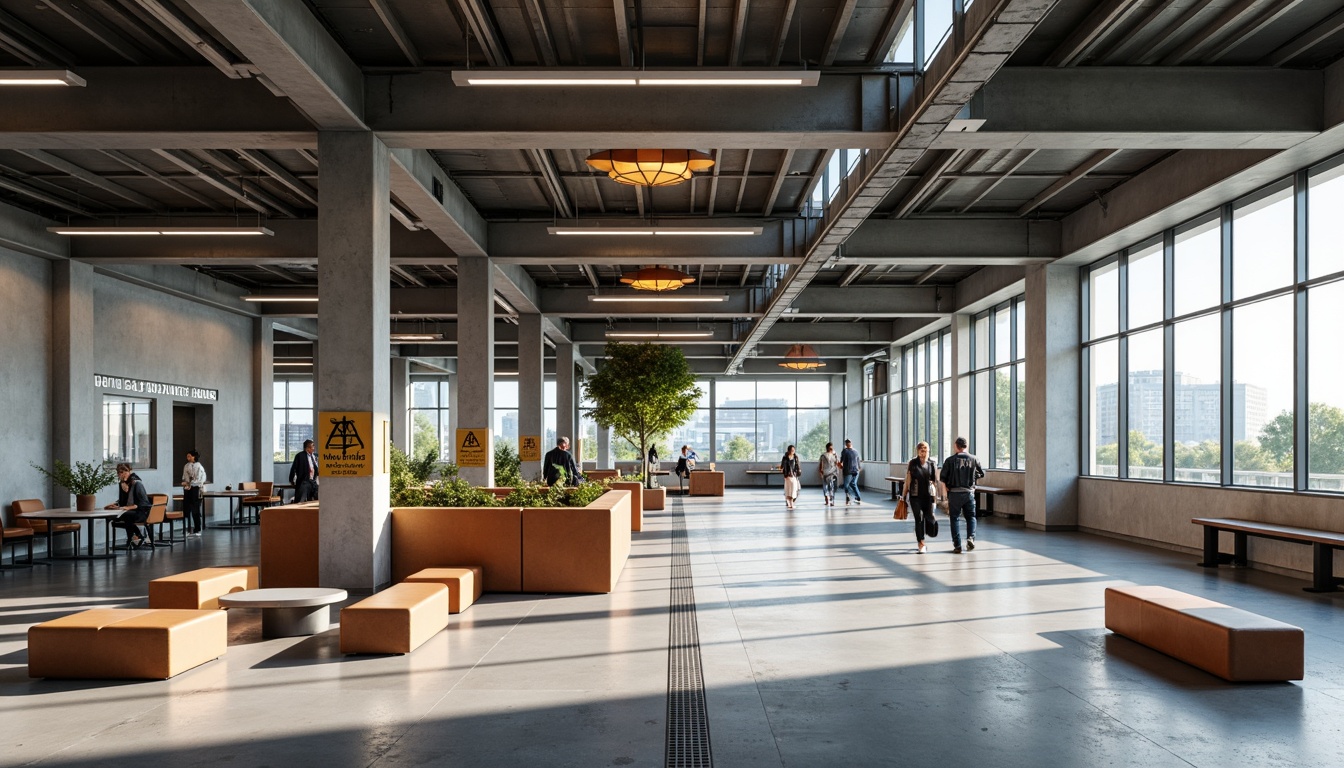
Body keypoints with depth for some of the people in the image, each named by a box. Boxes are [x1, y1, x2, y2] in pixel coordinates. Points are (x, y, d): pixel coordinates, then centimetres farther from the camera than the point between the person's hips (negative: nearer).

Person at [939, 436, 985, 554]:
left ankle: (957, 545, 2)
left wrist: (944, 489, 10)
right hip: (969, 492, 1)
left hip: (954, 493, -1)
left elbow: (942, 477, -6)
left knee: (954, 518, 7)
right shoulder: (974, 459, 1)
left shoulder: (950, 460, -5)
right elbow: (981, 474, 11)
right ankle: (970, 538, -8)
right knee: (971, 517, 15)